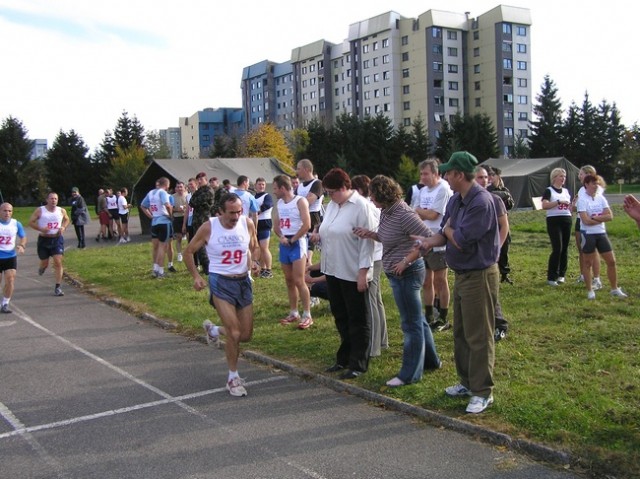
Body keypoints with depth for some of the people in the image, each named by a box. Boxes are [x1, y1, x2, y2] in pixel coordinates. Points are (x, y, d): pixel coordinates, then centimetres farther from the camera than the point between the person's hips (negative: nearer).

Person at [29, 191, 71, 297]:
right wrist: (40, 229, -19)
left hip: (57, 239, 1)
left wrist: (63, 227, -1)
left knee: (58, 262, -10)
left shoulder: (62, 211, 2)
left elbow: (67, 220, 20)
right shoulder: (40, 211, -6)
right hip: (44, 239, -1)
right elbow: (31, 222, -3)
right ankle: (42, 268, 50)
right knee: (45, 263, 9)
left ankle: (58, 287, -6)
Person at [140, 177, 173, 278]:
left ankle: (155, 269, 19)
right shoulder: (163, 192, -11)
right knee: (162, 247, 0)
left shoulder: (150, 193, 10)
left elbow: (142, 206, 18)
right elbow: (167, 205, -28)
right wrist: (170, 215, -12)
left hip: (154, 222, 6)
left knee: (156, 247, 16)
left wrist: (151, 216, 14)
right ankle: (160, 271, 3)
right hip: (164, 221, -6)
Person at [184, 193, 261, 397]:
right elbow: (188, 252, 1)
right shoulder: (208, 228, -12)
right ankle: (233, 377, 8)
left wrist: (255, 261, -8)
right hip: (220, 283, -4)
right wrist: (196, 276, -9)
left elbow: (255, 247, 13)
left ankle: (214, 329, 39)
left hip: (243, 281, 4)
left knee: (246, 335, 8)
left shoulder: (248, 224, -5)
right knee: (234, 333, -13)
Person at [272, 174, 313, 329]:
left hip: (297, 243, -7)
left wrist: (292, 240, -12)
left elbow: (306, 225, -17)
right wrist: (282, 237, -7)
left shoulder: (300, 201, -10)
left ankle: (307, 316, -4)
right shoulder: (278, 204, 13)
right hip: (284, 244, 7)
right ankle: (293, 313, 19)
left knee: (299, 281, -10)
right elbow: (276, 226, 13)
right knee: (289, 281, 11)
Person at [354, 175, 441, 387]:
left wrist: (406, 261, -22)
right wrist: (370, 234, -1)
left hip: (406, 273, -10)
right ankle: (431, 360, 36)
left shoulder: (404, 214, -22)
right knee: (417, 319, 21)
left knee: (411, 323, 2)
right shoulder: (386, 212, 5)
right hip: (397, 274, 10)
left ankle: (410, 373, 12)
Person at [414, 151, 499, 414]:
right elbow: (446, 233, 11)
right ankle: (467, 382, 32)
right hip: (462, 274, 10)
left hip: (479, 276, -10)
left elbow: (461, 241, -25)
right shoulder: (455, 200, 8)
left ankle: (482, 392, 10)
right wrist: (430, 241, -10)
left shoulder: (481, 201, -22)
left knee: (478, 337, -1)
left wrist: (448, 230, -5)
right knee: (461, 333, 18)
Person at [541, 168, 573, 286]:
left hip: (566, 220, 6)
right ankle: (551, 277, -4)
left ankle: (561, 274, 18)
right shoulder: (549, 191, -3)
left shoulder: (566, 191, 17)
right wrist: (559, 202, -21)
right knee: (557, 249, -11)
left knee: (565, 249, 7)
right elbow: (544, 206, -17)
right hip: (554, 220, -6)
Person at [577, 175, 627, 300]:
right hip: (588, 234, -5)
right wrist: (602, 218, -8)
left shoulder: (601, 198, 6)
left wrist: (595, 217, -15)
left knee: (611, 261, 6)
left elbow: (610, 216, -2)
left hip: (601, 233, 6)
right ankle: (590, 291, 13)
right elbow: (586, 220, -19)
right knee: (588, 263, 3)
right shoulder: (582, 200, -10)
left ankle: (615, 289, 19)